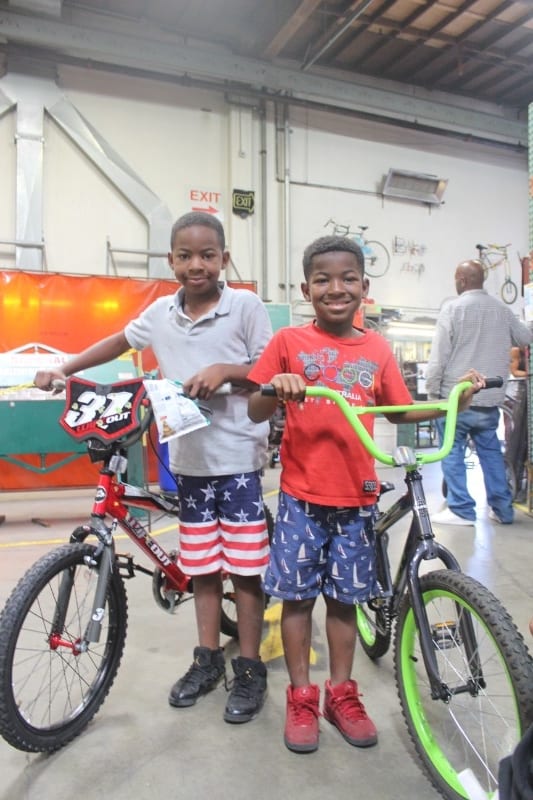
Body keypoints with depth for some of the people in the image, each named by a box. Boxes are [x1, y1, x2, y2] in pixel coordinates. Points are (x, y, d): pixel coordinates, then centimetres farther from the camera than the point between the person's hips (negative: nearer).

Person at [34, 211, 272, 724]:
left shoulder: (245, 305, -8)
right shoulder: (161, 312, 5)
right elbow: (119, 342, 21)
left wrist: (226, 370, -21)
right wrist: (62, 370, 15)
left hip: (238, 457, -4)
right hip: (189, 458, 4)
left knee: (243, 566, 4)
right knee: (201, 566, 14)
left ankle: (250, 669, 22)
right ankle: (207, 659, 32)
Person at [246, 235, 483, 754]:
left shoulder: (377, 349, 3)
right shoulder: (289, 342, -4)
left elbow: (399, 411, 12)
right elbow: (254, 413, -5)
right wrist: (276, 387, -25)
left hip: (356, 496, 2)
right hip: (301, 494, -2)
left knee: (344, 597, 14)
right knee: (297, 594, 8)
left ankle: (341, 694, 33)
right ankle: (300, 698, 28)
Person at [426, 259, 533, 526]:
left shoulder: (453, 307, -9)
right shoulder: (502, 309, 5)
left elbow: (439, 354, -12)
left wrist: (431, 391, -4)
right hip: (490, 398, 5)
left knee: (452, 452, 4)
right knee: (491, 451, 13)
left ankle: (461, 509, 4)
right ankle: (502, 508, 18)